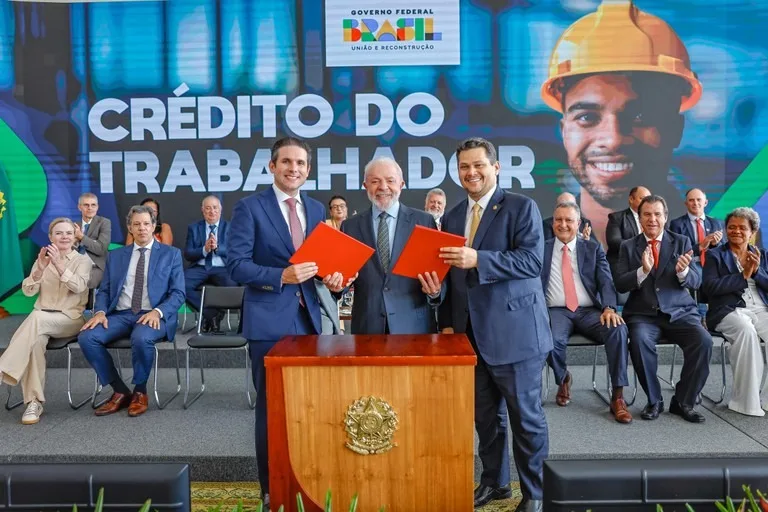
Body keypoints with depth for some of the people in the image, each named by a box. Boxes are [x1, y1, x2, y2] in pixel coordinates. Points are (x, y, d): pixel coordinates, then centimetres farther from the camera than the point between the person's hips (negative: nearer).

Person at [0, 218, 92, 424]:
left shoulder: (83, 260, 4)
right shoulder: (42, 260, 14)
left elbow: (78, 287, -15)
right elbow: (27, 291, 2)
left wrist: (59, 264, -29)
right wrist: (40, 269, -17)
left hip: (70, 319, -3)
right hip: (41, 319, 3)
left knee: (36, 318, -36)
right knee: (36, 341, -32)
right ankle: (34, 402, -30)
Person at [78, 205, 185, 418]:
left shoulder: (171, 254, 7)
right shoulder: (115, 256, 17)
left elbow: (178, 293, 0)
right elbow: (104, 290, 14)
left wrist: (158, 312, -19)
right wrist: (100, 312, -9)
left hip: (153, 316, -4)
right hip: (120, 315, 4)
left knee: (141, 338, -37)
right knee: (86, 337, -23)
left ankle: (140, 391, -9)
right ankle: (120, 391, -7)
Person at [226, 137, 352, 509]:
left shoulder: (316, 208, 11)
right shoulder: (249, 207, -6)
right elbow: (237, 266, -12)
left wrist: (332, 276, -6)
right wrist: (282, 276, -24)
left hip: (308, 318, 5)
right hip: (269, 322, -5)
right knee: (272, 406, 6)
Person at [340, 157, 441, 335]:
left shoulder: (424, 221, 2)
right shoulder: (350, 226, 6)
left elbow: (438, 271, 2)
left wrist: (435, 291, -17)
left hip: (414, 323, -1)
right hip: (367, 324, 1)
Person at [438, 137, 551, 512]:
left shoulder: (521, 207, -5)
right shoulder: (452, 217, 13)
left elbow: (532, 260, -18)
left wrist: (478, 259, -27)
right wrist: (447, 323, 8)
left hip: (514, 331, -5)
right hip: (470, 334, 6)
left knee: (526, 415, 6)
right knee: (485, 415, 16)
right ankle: (494, 481, 33)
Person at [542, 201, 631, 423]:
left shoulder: (593, 248, 13)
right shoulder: (542, 249, 12)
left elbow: (606, 281, 1)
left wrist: (609, 308, -18)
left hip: (590, 311, 1)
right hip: (557, 311, -1)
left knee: (618, 329, -29)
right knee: (552, 339, -34)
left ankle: (617, 397, -18)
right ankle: (563, 379, 1)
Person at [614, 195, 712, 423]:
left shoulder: (682, 242, 9)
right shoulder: (628, 246, 8)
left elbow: (696, 281, 0)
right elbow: (620, 284, -3)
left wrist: (683, 271, -24)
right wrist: (643, 270, -22)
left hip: (680, 312, 1)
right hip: (643, 314, -1)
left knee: (704, 341, -26)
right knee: (639, 340, -32)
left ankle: (683, 401, -5)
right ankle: (654, 400, -10)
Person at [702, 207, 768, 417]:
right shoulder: (715, 255, 10)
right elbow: (710, 286, -6)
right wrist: (744, 275, -6)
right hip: (730, 311, -3)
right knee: (746, 330, -37)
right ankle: (746, 400, -27)